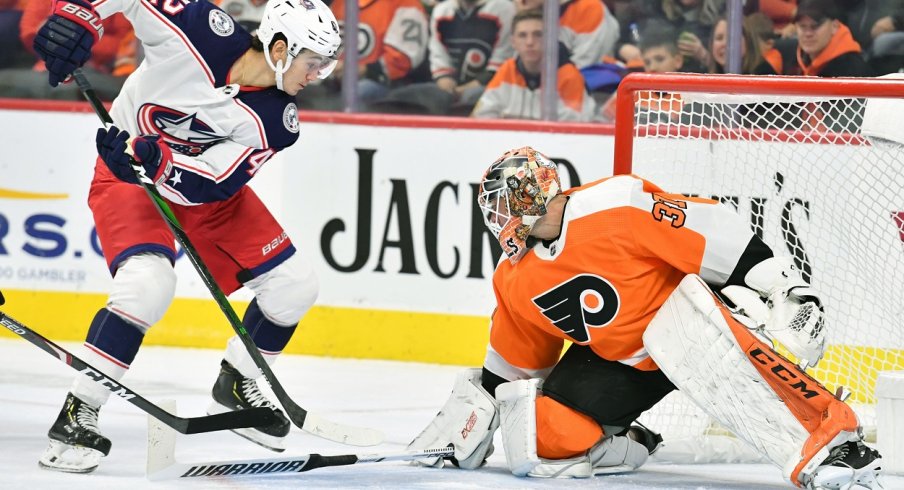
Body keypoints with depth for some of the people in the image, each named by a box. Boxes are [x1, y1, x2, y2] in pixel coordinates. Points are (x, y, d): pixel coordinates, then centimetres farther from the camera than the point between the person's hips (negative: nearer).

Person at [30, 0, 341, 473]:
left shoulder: (276, 121, -17)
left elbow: (214, 182, -25)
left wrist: (156, 161, -42)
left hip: (201, 182, 6)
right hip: (127, 173, -6)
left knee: (294, 284, 0)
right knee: (149, 281, -31)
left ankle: (235, 386, 24)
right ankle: (76, 416, -22)